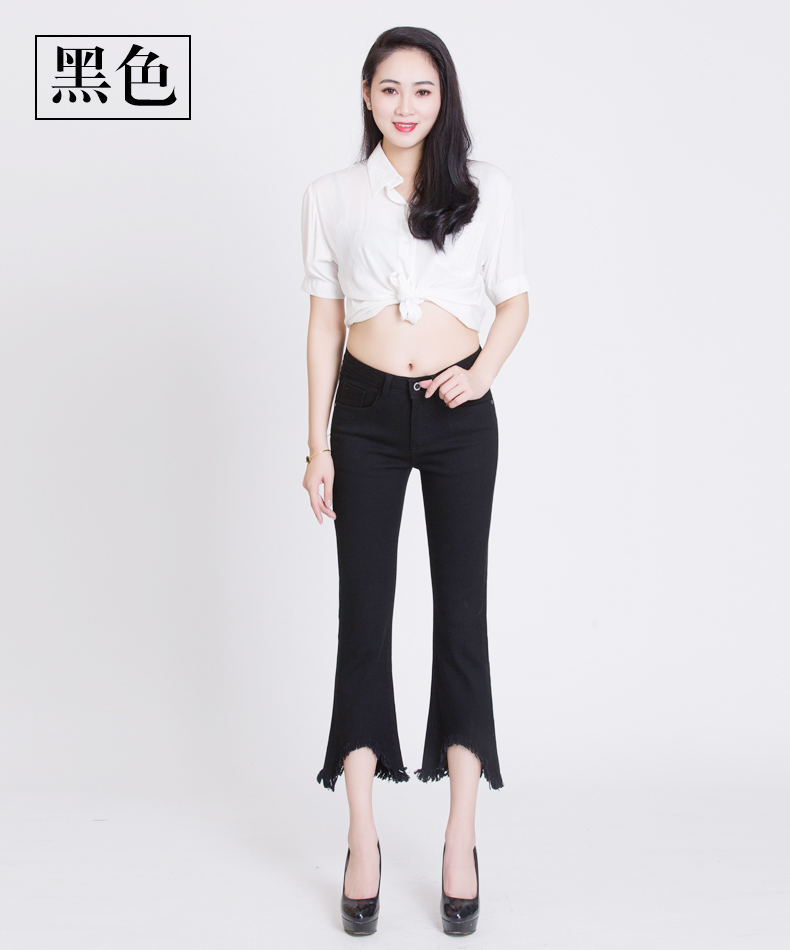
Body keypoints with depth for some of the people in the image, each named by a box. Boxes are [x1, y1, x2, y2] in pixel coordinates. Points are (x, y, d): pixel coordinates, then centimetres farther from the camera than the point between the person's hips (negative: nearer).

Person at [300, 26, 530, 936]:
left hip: (457, 415, 0)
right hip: (367, 412, 1)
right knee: (363, 613, 1)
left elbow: (515, 301, 8)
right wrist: (318, 442, 1)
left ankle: (460, 839, 13)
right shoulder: (331, 196, 5)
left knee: (461, 609, 3)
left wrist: (484, 372, -11)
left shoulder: (485, 187, 4)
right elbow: (324, 321, 6)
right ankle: (362, 841, 10)